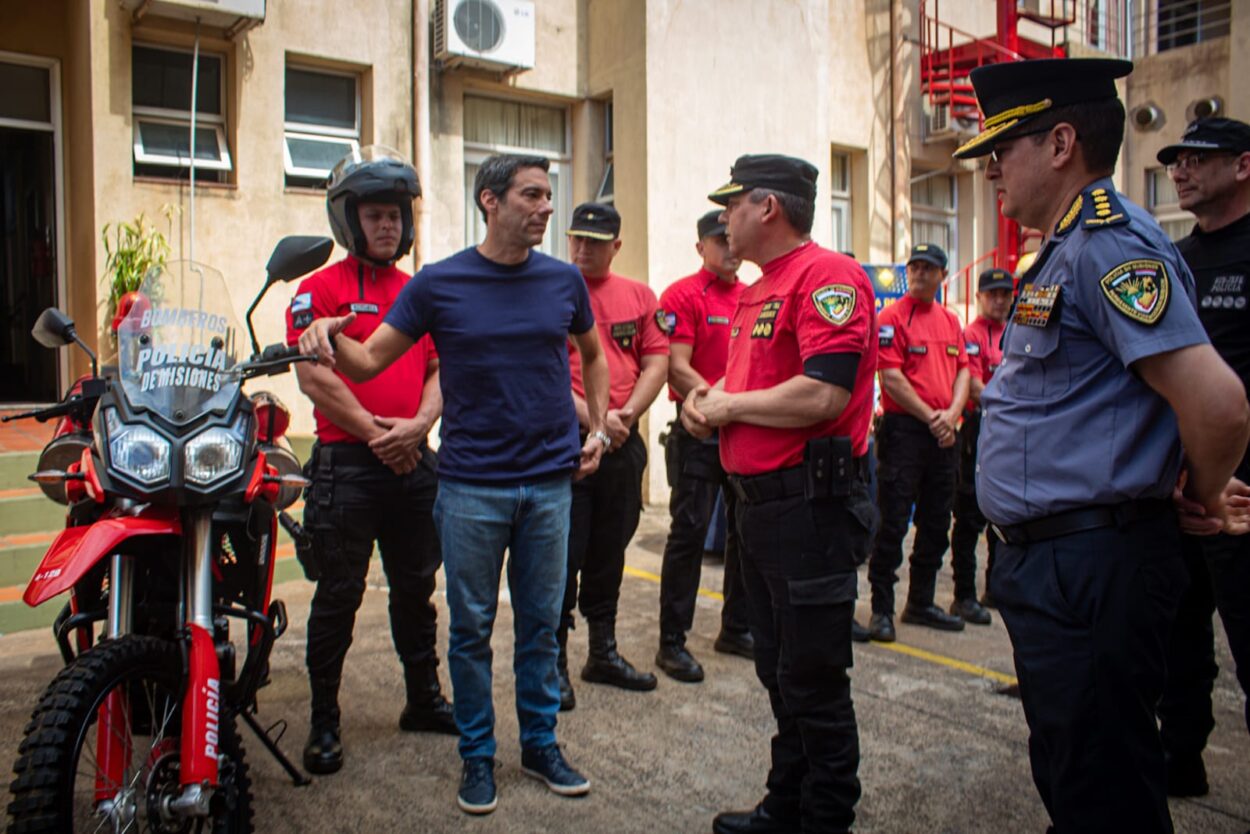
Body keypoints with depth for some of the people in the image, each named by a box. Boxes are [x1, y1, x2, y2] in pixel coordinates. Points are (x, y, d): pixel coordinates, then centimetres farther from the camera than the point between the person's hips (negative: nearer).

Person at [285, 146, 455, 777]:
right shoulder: (320, 289, -2)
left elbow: (440, 369, 8)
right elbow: (313, 376, -12)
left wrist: (418, 424, -10)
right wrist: (375, 433, -14)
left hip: (414, 461, 5)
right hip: (347, 463, -5)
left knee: (415, 589, 15)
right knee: (339, 596, 2)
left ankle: (424, 701, 30)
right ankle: (323, 723, 17)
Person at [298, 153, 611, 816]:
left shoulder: (563, 280, 4)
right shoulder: (438, 283, -3)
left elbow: (592, 354, 20)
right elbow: (370, 361, -1)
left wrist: (598, 427, 10)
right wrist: (329, 338, -22)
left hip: (550, 481, 2)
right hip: (471, 486, -2)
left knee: (540, 623, 12)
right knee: (472, 628, 8)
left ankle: (541, 743, 29)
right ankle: (477, 754, 26)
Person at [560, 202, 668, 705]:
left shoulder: (639, 296, 10)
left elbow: (657, 361, 5)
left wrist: (625, 415, -9)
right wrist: (590, 417, -17)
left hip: (623, 442, 4)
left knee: (609, 553, 14)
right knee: (563, 555, -1)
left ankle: (603, 653, 28)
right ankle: (554, 662, 12)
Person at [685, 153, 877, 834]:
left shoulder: (829, 276, -14)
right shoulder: (754, 293, 17)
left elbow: (823, 394, -26)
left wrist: (730, 406, -11)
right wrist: (708, 398, 3)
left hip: (810, 506, -10)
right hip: (757, 500, 10)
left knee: (814, 683, 2)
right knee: (778, 671, 20)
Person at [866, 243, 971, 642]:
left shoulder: (950, 320, 15)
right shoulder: (893, 316, -5)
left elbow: (963, 370, 12)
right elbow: (891, 377, -12)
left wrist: (952, 412, -5)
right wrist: (930, 417, -12)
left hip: (943, 434, 7)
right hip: (904, 429, -7)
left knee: (936, 523, 13)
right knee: (892, 523, -5)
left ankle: (921, 602, 25)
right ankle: (882, 609, 4)